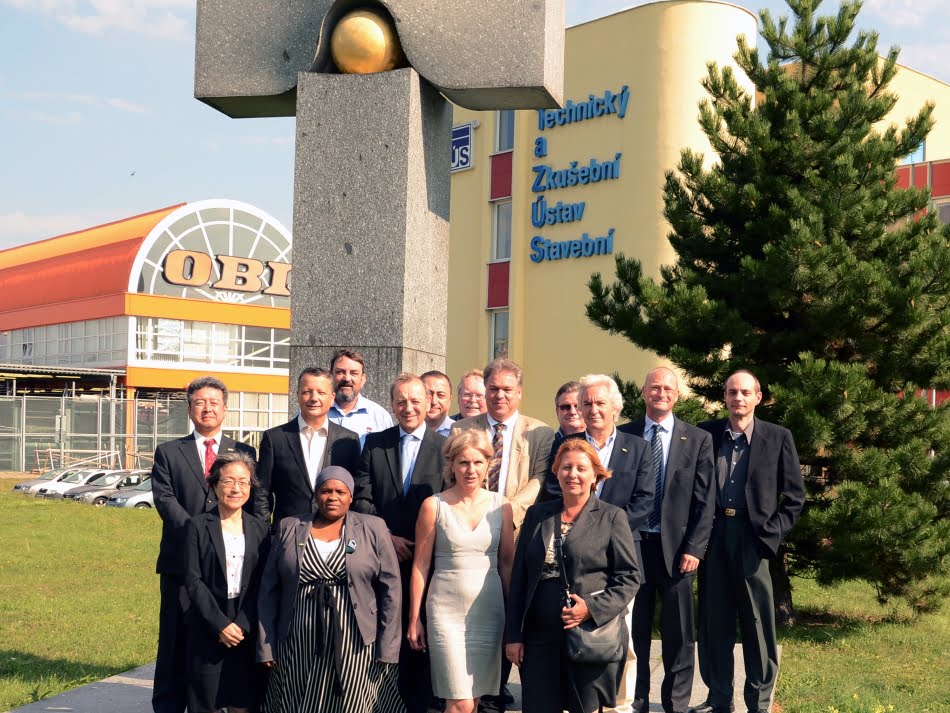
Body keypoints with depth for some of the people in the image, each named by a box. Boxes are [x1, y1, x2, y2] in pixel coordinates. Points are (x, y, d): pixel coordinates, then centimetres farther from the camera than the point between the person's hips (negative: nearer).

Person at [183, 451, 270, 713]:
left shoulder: (259, 528, 7)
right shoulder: (198, 525, -2)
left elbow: (261, 583, 2)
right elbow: (193, 580, -7)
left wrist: (243, 624, -10)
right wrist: (220, 624, -13)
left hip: (247, 629, 2)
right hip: (207, 629, -2)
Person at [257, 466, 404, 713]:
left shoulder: (373, 528, 3)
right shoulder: (289, 528, 7)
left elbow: (390, 589, 0)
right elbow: (270, 590, 6)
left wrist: (386, 649, -5)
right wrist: (266, 646, 1)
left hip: (356, 644, -1)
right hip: (297, 646, 2)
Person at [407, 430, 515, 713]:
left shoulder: (500, 505, 3)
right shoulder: (434, 505, -4)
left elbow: (507, 563, 8)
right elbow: (420, 565, 0)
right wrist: (414, 619, -1)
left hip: (489, 611, 3)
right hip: (446, 611, -3)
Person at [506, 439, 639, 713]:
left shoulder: (612, 517, 1)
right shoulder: (537, 514, 10)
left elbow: (628, 577, -2)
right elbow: (519, 577, 10)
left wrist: (593, 608, -16)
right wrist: (513, 634, 5)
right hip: (539, 638, 3)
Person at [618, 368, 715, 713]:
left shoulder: (698, 439, 3)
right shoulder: (623, 435, 4)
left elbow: (704, 500, 0)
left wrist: (694, 548, -7)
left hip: (675, 545, 0)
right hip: (632, 543, 1)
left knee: (678, 632, 6)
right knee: (634, 628, 8)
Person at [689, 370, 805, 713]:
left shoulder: (778, 437, 1)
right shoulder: (706, 433, 5)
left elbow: (794, 495, 3)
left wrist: (773, 533, -7)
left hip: (753, 537, -2)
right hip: (712, 535, 2)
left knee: (758, 623, 3)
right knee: (713, 621, 9)